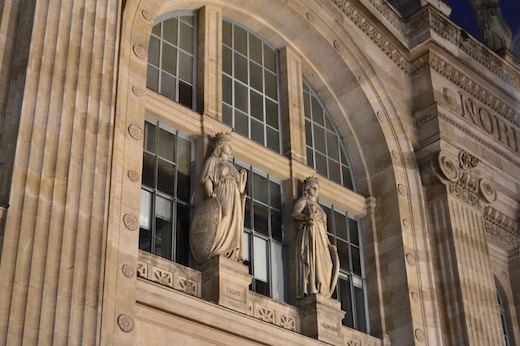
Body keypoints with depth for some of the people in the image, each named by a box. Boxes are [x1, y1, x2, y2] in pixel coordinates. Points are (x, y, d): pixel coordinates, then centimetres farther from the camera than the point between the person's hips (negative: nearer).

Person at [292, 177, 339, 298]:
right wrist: (307, 217, -27)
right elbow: (295, 213, -8)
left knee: (326, 263, -9)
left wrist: (328, 244, 14)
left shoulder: (318, 206, 32)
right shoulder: (303, 200, 12)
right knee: (311, 260, -20)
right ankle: (311, 290, -30)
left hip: (320, 237, 7)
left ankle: (321, 290, -17)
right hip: (309, 233, -7)